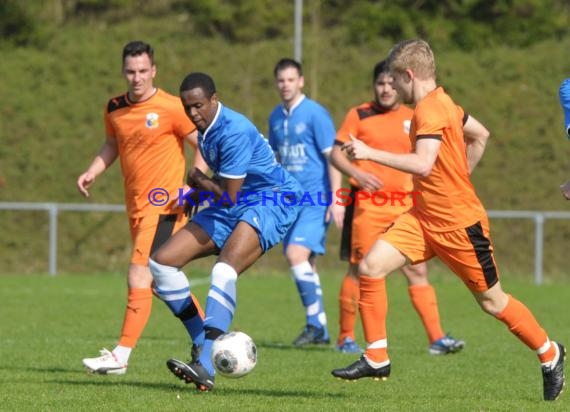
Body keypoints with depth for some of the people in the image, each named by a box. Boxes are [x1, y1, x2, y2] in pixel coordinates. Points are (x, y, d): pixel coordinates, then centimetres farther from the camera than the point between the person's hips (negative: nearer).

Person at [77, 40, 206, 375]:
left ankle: (121, 356, -16)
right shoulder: (114, 109, 8)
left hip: (163, 204, -8)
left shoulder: (171, 108, -11)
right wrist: (92, 172, 10)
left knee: (140, 276, -15)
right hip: (136, 206, 8)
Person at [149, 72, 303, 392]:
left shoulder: (234, 131, -23)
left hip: (270, 201, -10)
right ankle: (203, 343, 8)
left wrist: (197, 181, -4)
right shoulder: (206, 127, 5)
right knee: (162, 261, -1)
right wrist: (199, 190, 10)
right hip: (232, 207, 10)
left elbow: (228, 195, -21)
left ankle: (205, 368, -42)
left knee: (225, 271, -33)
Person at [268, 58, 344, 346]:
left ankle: (316, 324, -14)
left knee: (297, 254, -21)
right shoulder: (276, 117, 12)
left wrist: (336, 199, -14)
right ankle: (319, 331, 14)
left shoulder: (315, 114, -8)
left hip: (316, 200, -7)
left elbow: (332, 157, -10)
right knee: (304, 265, 7)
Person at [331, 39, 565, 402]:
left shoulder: (430, 110, -21)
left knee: (491, 301, 4)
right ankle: (377, 360, -2)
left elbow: (423, 165, -34)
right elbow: (480, 134, 22)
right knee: (371, 266, -7)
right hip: (426, 217, 9)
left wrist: (370, 153, -30)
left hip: (459, 223, -9)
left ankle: (550, 354, 26)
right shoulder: (442, 103, 8)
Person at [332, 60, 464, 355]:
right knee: (360, 269, -1)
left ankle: (436, 338, -2)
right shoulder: (359, 115, -1)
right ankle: (346, 338, 9)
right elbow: (336, 154, -2)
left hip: (405, 205, 4)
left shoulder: (413, 118, 11)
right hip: (367, 205, -4)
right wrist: (358, 174, -19)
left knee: (417, 270, 0)